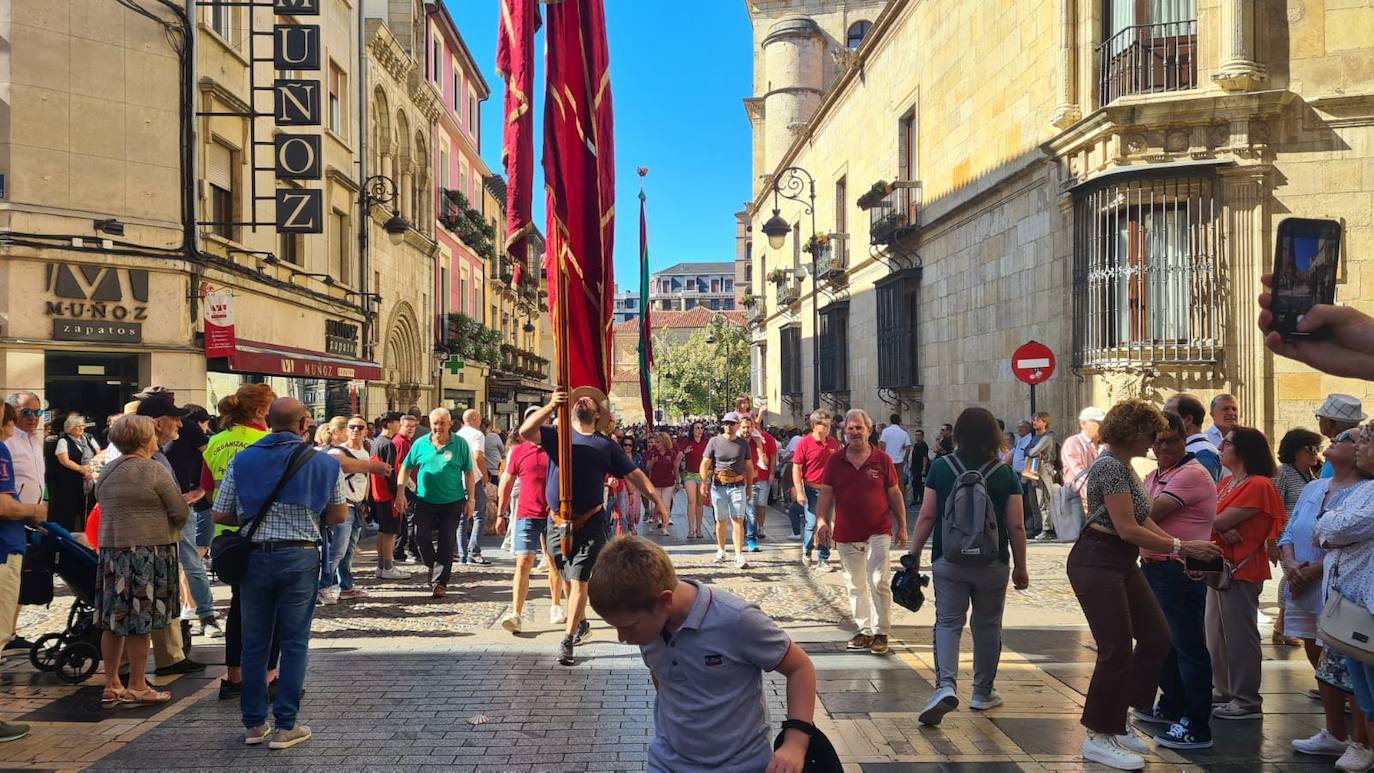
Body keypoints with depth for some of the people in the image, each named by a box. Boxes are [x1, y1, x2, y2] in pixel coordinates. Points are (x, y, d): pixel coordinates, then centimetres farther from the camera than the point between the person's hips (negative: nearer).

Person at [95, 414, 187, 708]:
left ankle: (111, 686, 20)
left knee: (113, 621, 12)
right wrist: (167, 530, 10)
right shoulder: (154, 471, -12)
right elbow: (180, 513, -11)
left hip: (110, 548, 7)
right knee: (140, 622, 0)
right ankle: (136, 687, 7)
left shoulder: (107, 472, 10)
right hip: (148, 551, -7)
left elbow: (104, 509, 16)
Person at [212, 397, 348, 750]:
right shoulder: (324, 463, -2)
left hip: (254, 556, 2)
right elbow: (338, 515, 1)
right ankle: (285, 727, 7)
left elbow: (221, 515, 3)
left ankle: (254, 724, 19)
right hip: (299, 558, -2)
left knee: (254, 643, 12)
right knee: (294, 643, 5)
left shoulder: (241, 461, 2)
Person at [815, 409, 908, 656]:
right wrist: (821, 519, -11)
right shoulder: (835, 461, 3)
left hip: (878, 532, -3)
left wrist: (902, 527, 4)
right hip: (846, 534, 3)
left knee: (879, 582, -11)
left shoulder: (882, 460, -1)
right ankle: (864, 631, 24)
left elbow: (895, 494, 4)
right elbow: (826, 493, 4)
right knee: (855, 586, 11)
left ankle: (881, 633, 0)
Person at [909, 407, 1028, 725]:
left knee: (947, 622, 3)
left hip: (949, 560, 0)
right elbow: (1016, 526, -4)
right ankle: (983, 693, 25)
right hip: (993, 564, 0)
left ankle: (945, 685, -18)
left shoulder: (941, 467, -3)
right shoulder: (1005, 474, -3)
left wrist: (914, 555, 5)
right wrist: (1020, 567, 6)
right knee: (987, 626, 14)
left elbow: (927, 516, -4)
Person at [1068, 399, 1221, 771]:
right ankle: (1098, 739, 9)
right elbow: (1128, 529, -22)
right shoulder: (1110, 466, -18)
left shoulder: (1124, 466, 15)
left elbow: (1143, 521, 12)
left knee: (1156, 637, 12)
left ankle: (1114, 723, 21)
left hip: (1122, 564, 10)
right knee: (1117, 649, -4)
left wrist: (1182, 549, 4)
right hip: (1097, 563, -10)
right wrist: (1181, 547, -16)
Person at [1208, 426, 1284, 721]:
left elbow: (1220, 520, -20)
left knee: (1239, 635, -2)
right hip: (1219, 566, 9)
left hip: (1241, 569, -9)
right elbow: (1215, 520, 4)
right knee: (1217, 634, 16)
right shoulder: (1226, 483, 14)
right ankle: (1223, 692, 28)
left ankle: (1247, 701, 7)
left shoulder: (1258, 485, -15)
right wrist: (1222, 529, -17)